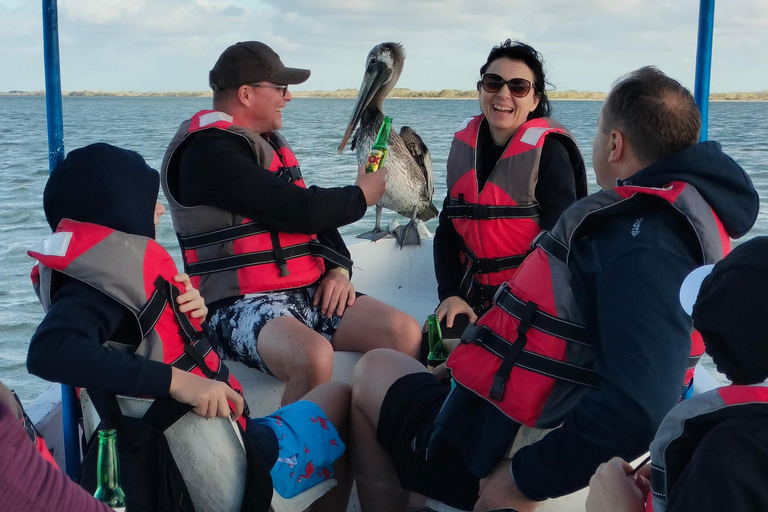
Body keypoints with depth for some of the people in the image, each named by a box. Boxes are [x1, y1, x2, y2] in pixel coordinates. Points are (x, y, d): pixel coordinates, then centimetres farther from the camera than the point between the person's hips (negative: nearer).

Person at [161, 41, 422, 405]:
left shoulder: (269, 141, 20)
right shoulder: (208, 151, -11)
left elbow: (315, 213, 23)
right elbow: (299, 209, -17)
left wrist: (339, 268, 3)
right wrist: (360, 197, 1)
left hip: (310, 293, 8)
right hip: (241, 305, -8)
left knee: (406, 334, -14)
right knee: (313, 357, -38)